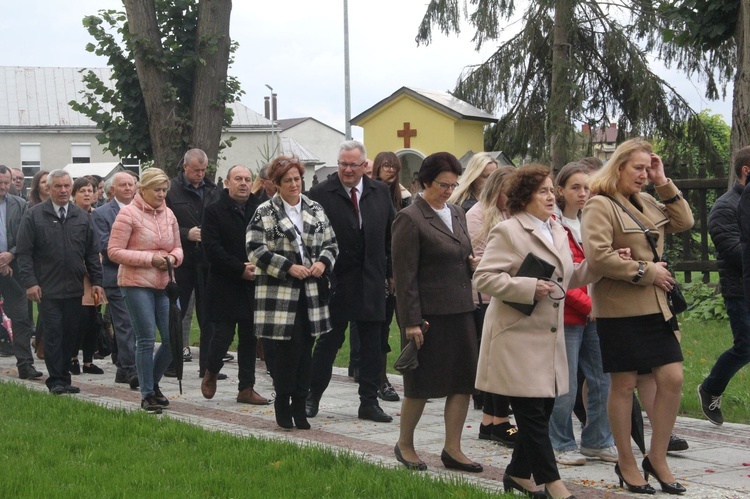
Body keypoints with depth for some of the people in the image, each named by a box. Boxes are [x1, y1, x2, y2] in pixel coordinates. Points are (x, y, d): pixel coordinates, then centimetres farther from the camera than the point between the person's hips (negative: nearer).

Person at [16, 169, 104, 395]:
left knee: (71, 334, 5)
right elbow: (23, 252, -2)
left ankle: (64, 377, 14)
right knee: (53, 334, -4)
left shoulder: (82, 217, 11)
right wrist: (30, 282, -11)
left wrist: (96, 281, 7)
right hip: (48, 290, -4)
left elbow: (92, 252, 14)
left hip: (74, 289, 4)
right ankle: (56, 381, 1)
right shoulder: (34, 216, 0)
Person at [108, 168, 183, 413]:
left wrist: (173, 258, -6)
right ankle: (147, 395, 5)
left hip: (164, 284, 6)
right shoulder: (128, 214, -7)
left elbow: (178, 248, 19)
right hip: (136, 284, -6)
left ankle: (152, 383, 23)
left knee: (173, 338, 1)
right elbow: (114, 251, -11)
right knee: (146, 338, -6)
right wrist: (150, 258, -16)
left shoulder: (168, 214, 11)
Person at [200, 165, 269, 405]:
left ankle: (247, 388, 13)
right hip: (224, 285, -4)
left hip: (253, 285, 4)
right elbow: (212, 249, -11)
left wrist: (258, 266, -12)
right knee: (222, 335, -5)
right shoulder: (214, 211, -2)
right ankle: (211, 374, 22)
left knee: (250, 338, 6)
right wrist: (240, 269, -16)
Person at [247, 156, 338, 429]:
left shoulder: (315, 211, 13)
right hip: (279, 292, -4)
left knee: (305, 349, 5)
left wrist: (323, 262, -4)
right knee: (288, 348, -7)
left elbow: (331, 244, 17)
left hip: (311, 293, 5)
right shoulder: (265, 213, -2)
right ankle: (282, 403, 8)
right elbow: (255, 250, -8)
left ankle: (299, 406, 13)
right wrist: (288, 267, -14)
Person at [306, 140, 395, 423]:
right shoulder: (321, 194, -5)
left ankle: (369, 402, 14)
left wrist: (393, 272, 9)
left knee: (372, 344, 6)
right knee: (328, 342, 5)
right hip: (334, 280, -3)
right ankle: (313, 396, 19)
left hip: (371, 280, 3)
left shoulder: (380, 192, 7)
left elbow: (391, 235, 11)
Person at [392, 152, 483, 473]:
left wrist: (473, 263, 1)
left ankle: (452, 449, 15)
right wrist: (411, 321, -16)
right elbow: (404, 275, -13)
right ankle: (404, 445, 21)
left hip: (461, 311, 7)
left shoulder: (457, 215, 14)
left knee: (463, 382, 5)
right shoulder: (410, 219, -10)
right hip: (429, 314, -7)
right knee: (421, 385, 4)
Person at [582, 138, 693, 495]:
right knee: (624, 384, 3)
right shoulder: (600, 205, -10)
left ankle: (657, 458, 15)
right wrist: (645, 271, -14)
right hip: (619, 309, -7)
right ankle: (626, 463, 15)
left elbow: (683, 222, 15)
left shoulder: (647, 203, 13)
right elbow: (598, 257, -20)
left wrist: (664, 185, 6)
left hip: (655, 306, 7)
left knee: (672, 379, 3)